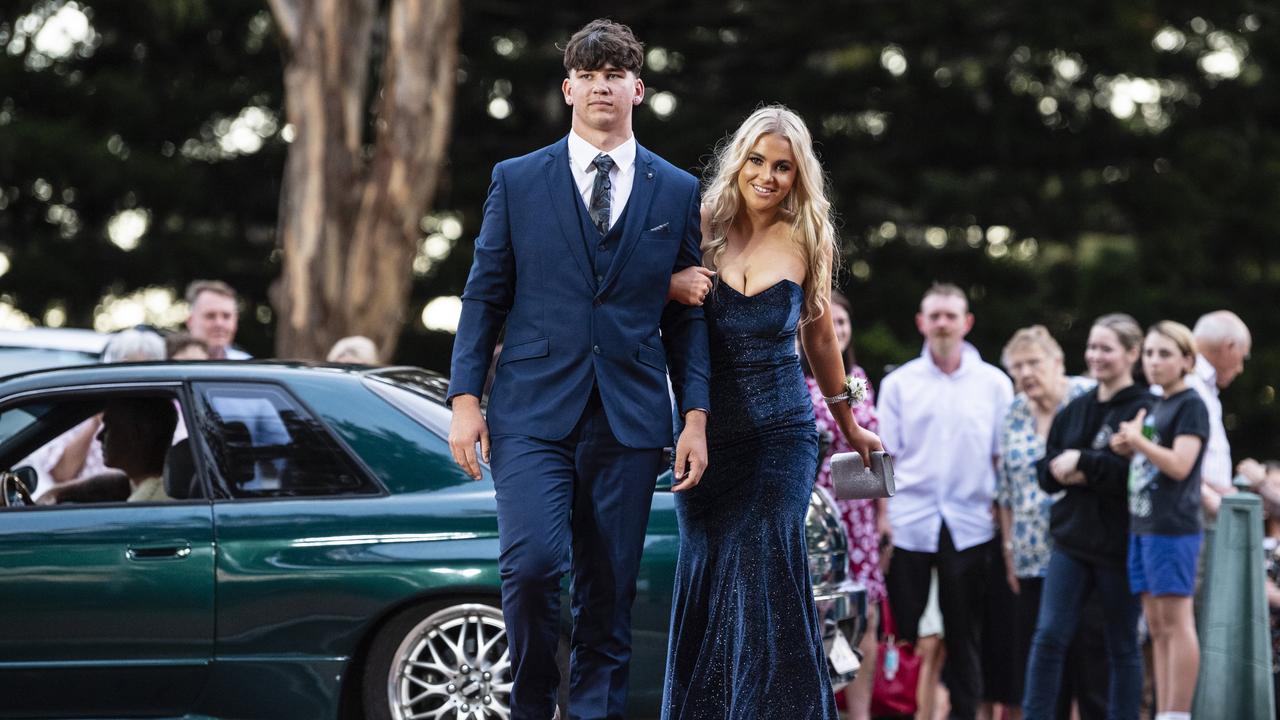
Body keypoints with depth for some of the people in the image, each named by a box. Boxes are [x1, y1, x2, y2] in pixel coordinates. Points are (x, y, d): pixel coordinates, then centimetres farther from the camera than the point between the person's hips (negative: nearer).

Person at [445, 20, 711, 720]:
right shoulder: (517, 181, 7)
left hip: (629, 421, 2)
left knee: (609, 595, 2)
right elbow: (484, 295, 7)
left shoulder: (677, 192, 10)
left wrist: (695, 417, 2)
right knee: (531, 563, -17)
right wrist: (465, 399, -1)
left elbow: (687, 315, 10)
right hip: (533, 410, -1)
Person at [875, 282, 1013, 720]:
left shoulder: (994, 384, 7)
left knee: (965, 635, 4)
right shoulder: (898, 384, 8)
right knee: (905, 630, 1)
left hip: (969, 525, 0)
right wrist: (881, 523, -2)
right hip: (909, 521, 0)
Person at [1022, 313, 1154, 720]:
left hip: (1118, 545, -5)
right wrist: (1064, 471, -10)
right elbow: (1047, 470, 13)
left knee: (1123, 647, 7)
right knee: (1049, 635, -3)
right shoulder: (1074, 411, 14)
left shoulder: (1144, 411, -7)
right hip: (1071, 538, 5)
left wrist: (1082, 463, -15)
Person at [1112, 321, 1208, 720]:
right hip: (1142, 524, 9)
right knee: (1157, 628, 8)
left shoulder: (1191, 406, -6)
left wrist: (1136, 439, -10)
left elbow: (1180, 464, -17)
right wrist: (1125, 447, 4)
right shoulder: (1154, 407, 18)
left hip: (1173, 527, -9)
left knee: (1176, 623, -8)